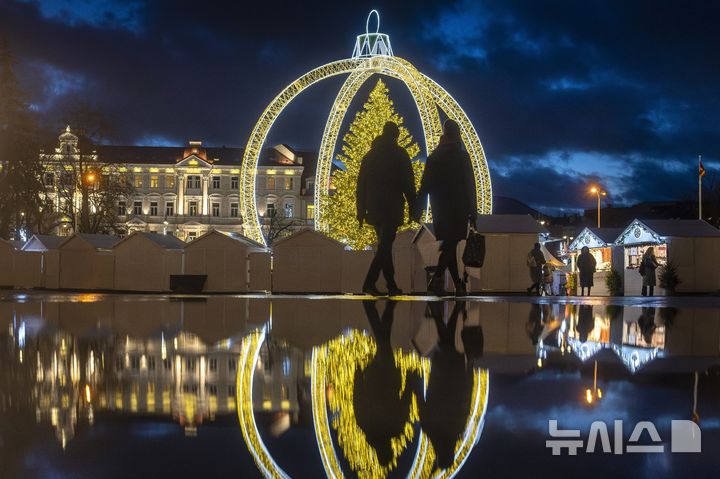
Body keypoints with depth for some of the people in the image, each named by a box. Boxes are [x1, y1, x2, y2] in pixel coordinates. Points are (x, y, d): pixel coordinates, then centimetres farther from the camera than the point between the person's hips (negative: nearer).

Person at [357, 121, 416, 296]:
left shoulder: (370, 155, 11)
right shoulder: (399, 154, -4)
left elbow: (361, 185, 11)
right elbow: (408, 183, -7)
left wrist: (361, 212, 14)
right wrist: (413, 206, -2)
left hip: (374, 208, 6)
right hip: (391, 208, -6)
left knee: (384, 244, 16)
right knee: (385, 245, -7)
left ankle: (391, 285, 18)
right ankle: (369, 282, -19)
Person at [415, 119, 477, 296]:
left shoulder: (433, 157, 5)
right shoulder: (462, 157, -5)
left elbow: (425, 185, 4)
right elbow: (469, 186, -6)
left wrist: (418, 209, 6)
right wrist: (473, 210, -2)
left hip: (440, 208, 4)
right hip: (458, 208, -4)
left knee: (448, 244, 12)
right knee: (451, 245, -7)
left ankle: (458, 285, 14)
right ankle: (436, 279, -25)